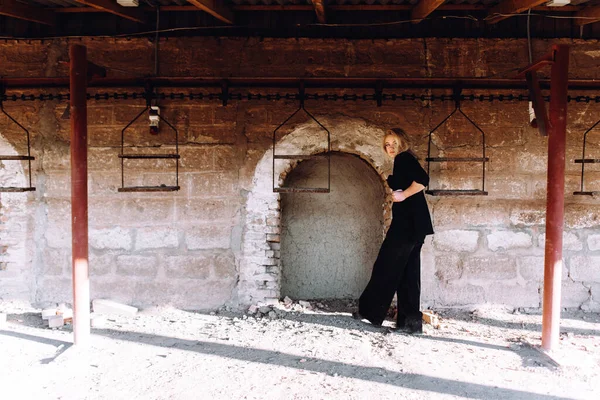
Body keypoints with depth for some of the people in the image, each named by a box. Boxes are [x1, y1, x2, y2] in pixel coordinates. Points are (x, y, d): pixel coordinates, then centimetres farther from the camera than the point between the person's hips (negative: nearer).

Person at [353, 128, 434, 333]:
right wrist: (392, 181, 9)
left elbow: (422, 179, -23)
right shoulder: (405, 162, 21)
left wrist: (403, 195, -15)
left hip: (407, 223, -10)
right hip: (413, 224, 10)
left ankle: (370, 312, 10)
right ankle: (410, 321, 9)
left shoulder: (403, 158, -7)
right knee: (408, 272, 9)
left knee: (386, 267, 0)